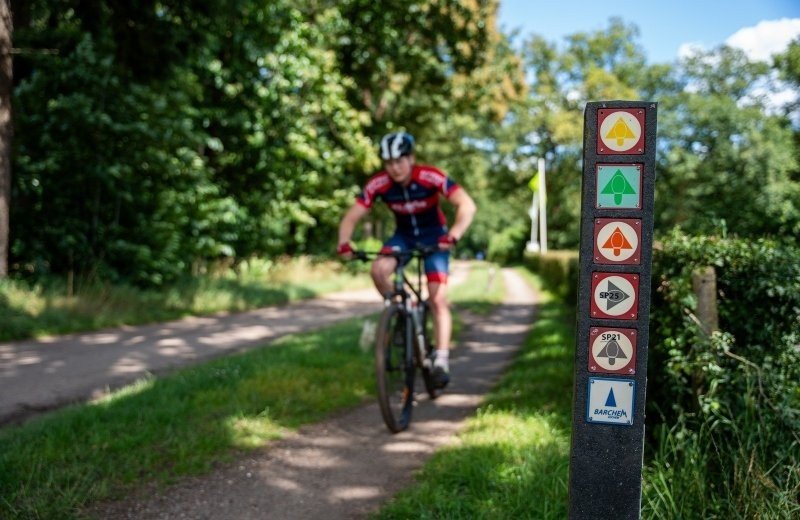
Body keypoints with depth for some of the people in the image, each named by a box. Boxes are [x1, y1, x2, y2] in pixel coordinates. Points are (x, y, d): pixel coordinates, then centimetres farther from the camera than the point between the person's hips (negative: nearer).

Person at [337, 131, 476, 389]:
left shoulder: (431, 177, -28)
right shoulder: (378, 184, -21)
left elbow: (467, 205, -34)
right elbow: (351, 217, -19)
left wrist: (453, 235, -49)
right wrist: (344, 244, -38)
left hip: (433, 236, -2)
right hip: (403, 235, 2)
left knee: (438, 299, -13)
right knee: (378, 270, -27)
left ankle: (442, 360, -6)